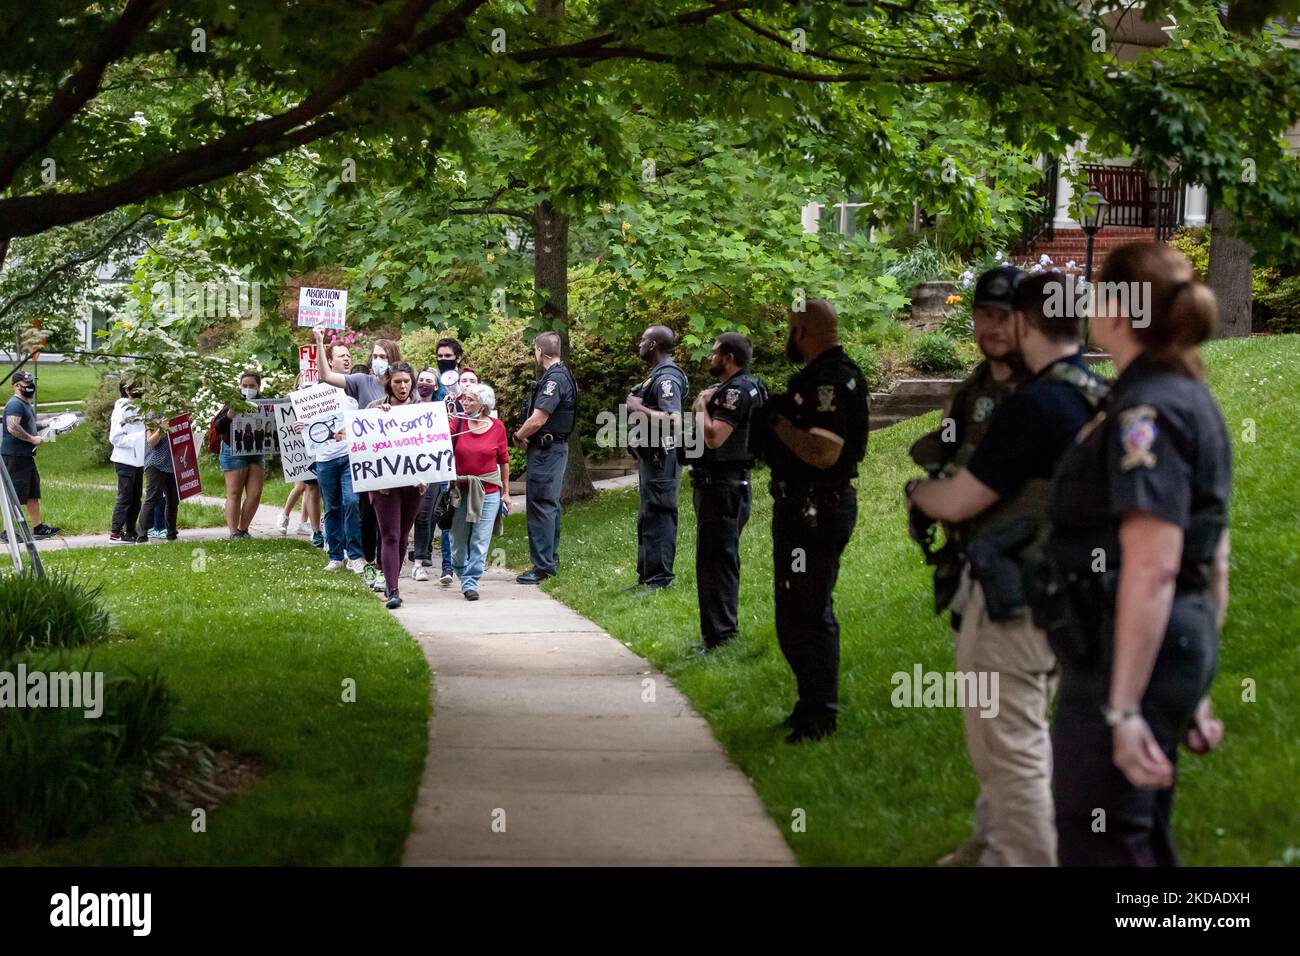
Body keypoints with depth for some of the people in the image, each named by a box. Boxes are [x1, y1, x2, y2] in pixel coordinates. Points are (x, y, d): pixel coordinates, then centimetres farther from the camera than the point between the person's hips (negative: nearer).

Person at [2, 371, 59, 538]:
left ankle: (38, 528, 22)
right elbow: (12, 427, -29)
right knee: (14, 496, -8)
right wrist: (32, 439, -22)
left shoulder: (27, 404, 18)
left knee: (33, 494, 15)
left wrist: (35, 438, 13)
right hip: (14, 456, -11)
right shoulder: (15, 404, -15)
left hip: (26, 455, 11)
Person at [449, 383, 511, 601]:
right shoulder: (458, 423, 0)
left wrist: (506, 491, 7)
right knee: (458, 540, 8)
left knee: (480, 541, -3)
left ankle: (470, 582, 3)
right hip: (460, 491, 1)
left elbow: (504, 461, 7)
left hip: (489, 492, -1)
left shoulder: (497, 427, -1)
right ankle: (462, 574, 30)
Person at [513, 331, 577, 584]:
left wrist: (519, 436, -6)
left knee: (541, 506, -8)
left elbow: (537, 420, -23)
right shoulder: (560, 375, 14)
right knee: (549, 506, 16)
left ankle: (542, 566, -8)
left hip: (546, 450, -11)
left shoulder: (555, 379, -19)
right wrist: (525, 436, 1)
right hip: (552, 449, 11)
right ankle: (550, 560, 25)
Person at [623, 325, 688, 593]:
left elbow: (673, 420, -28)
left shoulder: (667, 378, -17)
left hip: (662, 458, -11)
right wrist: (637, 405, 9)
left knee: (658, 517, -8)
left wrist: (639, 408, -20)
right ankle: (647, 575, 23)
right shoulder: (657, 375, 16)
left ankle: (661, 580, -6)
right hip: (650, 456, 11)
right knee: (647, 518, 16)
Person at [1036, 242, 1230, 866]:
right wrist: (1195, 691, 22)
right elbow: (1212, 557, 18)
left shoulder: (1146, 411, -16)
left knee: (1098, 844, -6)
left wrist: (1123, 707, -26)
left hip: (1128, 652, -10)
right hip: (1179, 645, 10)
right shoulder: (1194, 401, 15)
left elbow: (1152, 567, -24)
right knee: (1142, 839, 18)